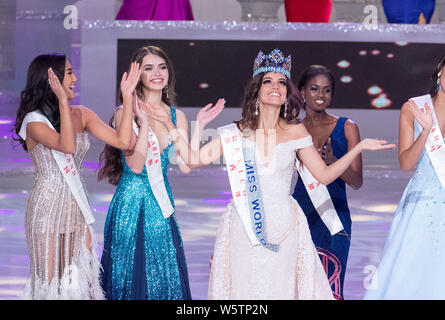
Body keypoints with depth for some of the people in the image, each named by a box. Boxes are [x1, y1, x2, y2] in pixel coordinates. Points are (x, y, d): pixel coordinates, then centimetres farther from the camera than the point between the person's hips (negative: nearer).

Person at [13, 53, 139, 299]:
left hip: (77, 204, 6)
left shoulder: (81, 115, 7)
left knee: (82, 279, 6)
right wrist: (62, 101, -28)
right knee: (51, 281, 0)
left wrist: (127, 96, -4)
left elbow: (122, 141, -2)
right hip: (49, 206, -6)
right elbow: (67, 146, -28)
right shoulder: (34, 121, -10)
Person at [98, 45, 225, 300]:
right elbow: (135, 165, -16)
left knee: (165, 274, 7)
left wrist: (199, 126, -3)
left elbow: (186, 166, 0)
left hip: (162, 203, 5)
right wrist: (144, 121, -23)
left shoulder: (177, 115, 7)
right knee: (130, 273, 2)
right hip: (132, 202, -5)